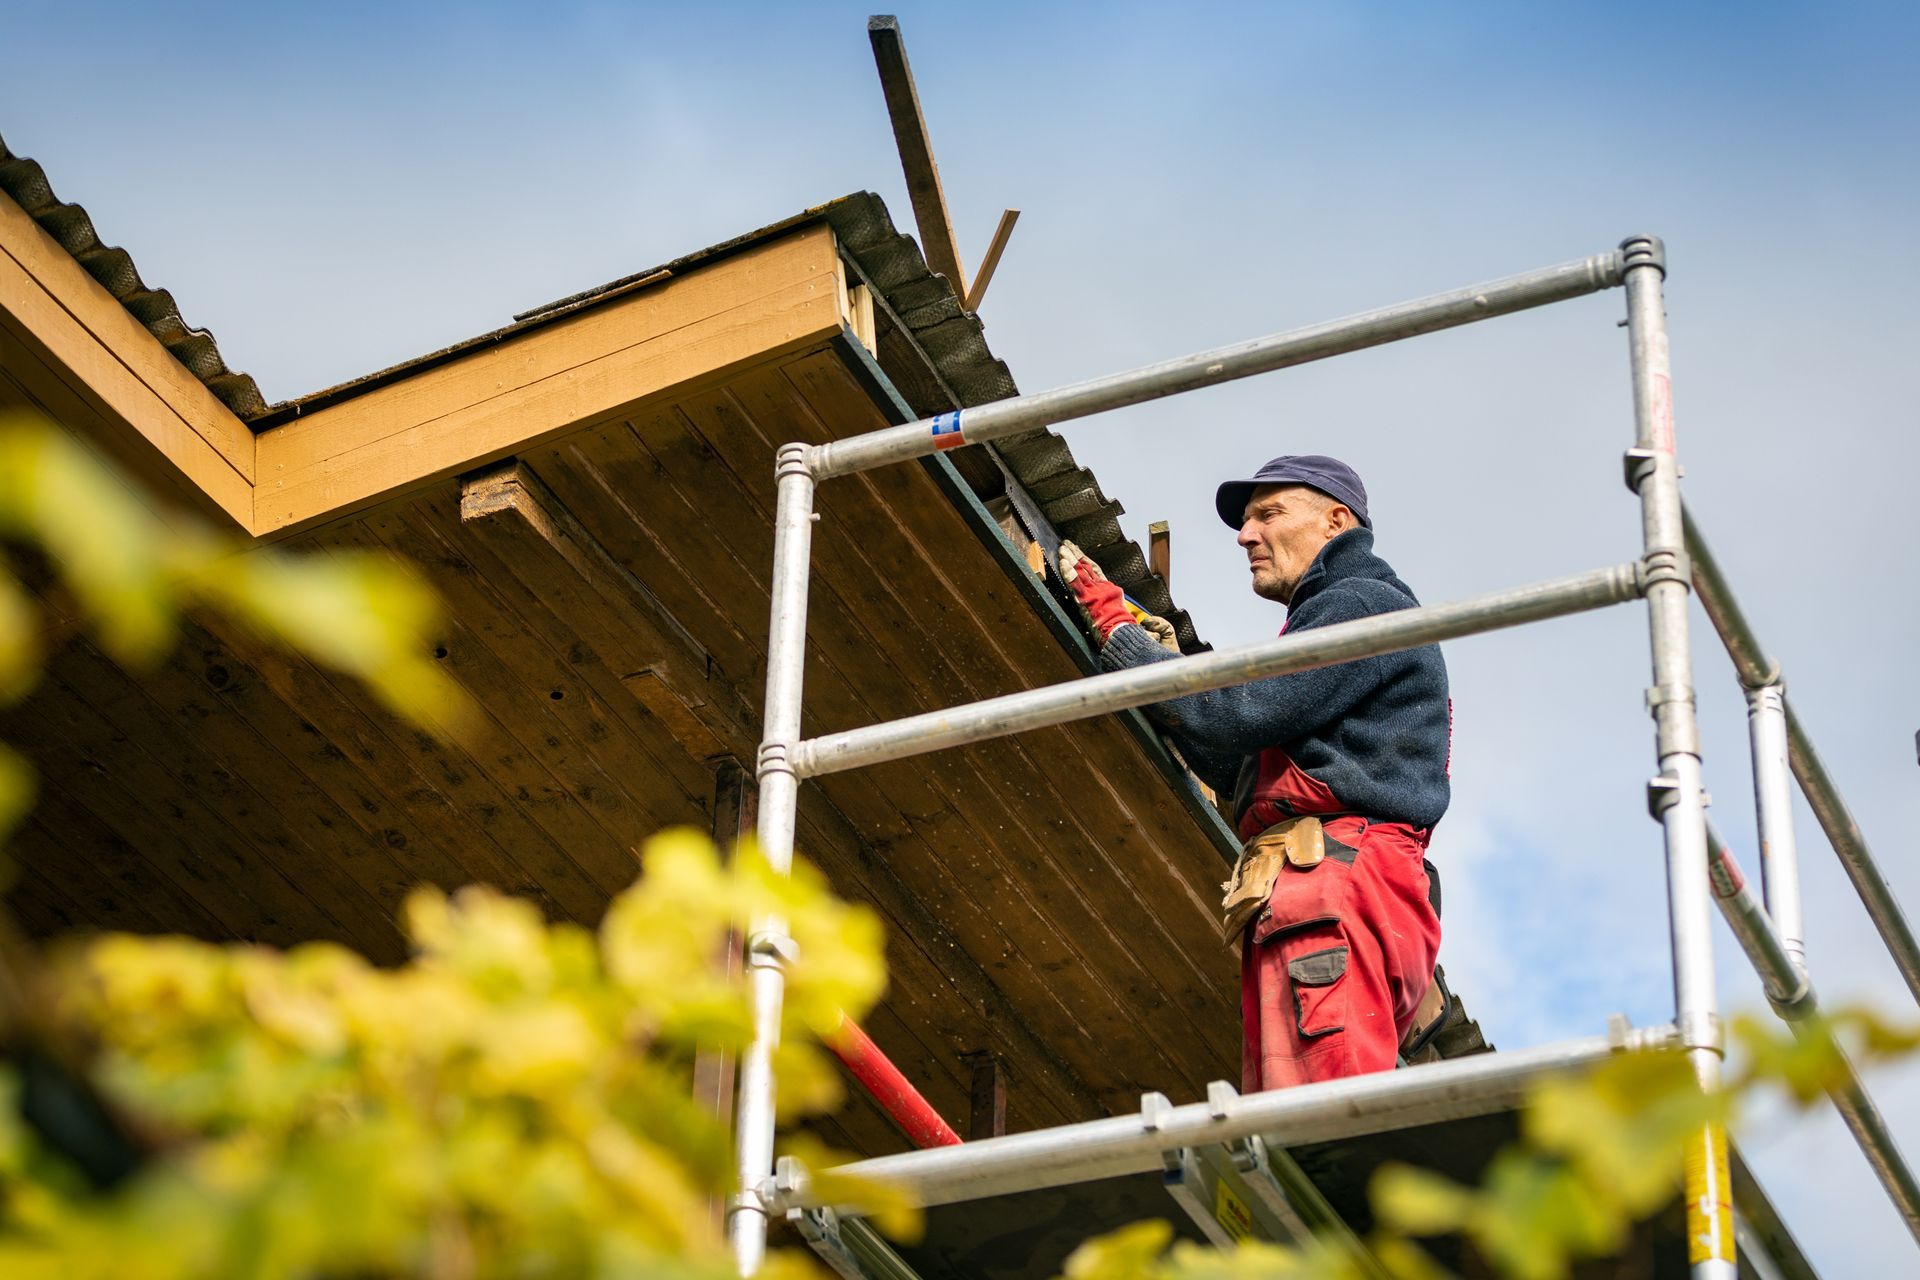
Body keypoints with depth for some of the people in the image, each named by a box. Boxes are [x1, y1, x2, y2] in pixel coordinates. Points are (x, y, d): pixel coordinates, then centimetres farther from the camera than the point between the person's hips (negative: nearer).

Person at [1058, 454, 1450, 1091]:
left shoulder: (1364, 603, 4)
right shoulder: (1322, 618, 36)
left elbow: (1236, 713, -8)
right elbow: (1240, 771, 31)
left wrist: (1115, 629, 3)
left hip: (1333, 893, -10)